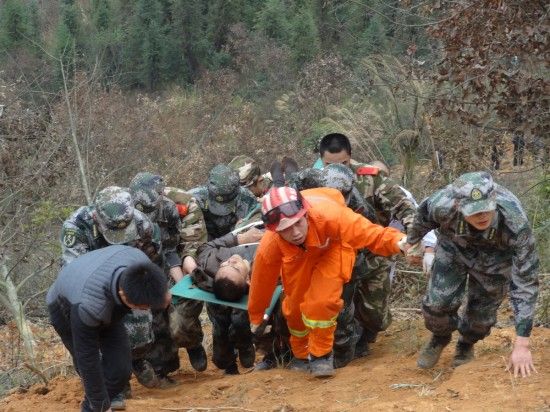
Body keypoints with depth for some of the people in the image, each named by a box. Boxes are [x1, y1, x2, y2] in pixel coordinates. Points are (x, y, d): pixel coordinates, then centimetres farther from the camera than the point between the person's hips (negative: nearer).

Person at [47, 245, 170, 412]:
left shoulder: (140, 261, -34)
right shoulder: (87, 308, -48)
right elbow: (87, 361, -33)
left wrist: (161, 297, -20)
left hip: (109, 309, 4)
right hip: (66, 309, -4)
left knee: (120, 369, -7)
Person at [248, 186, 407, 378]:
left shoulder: (328, 214, -45)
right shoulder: (269, 247, -34)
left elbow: (369, 233, -48)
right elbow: (261, 283, -15)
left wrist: (398, 241, -67)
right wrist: (255, 318, 0)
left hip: (332, 247, -2)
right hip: (299, 256, 3)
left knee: (321, 301, -20)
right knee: (295, 306, 6)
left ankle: (321, 355, 2)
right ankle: (301, 355, 35)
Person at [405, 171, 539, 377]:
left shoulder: (515, 223, -43)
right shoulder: (443, 204, -39)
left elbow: (525, 282, -36)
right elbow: (424, 214, -12)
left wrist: (522, 344, -37)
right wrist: (412, 241, 10)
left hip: (494, 256, -1)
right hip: (454, 247, 1)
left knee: (482, 313, 3)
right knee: (438, 303, -10)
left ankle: (466, 345, 39)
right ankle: (440, 337, 26)